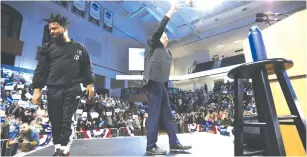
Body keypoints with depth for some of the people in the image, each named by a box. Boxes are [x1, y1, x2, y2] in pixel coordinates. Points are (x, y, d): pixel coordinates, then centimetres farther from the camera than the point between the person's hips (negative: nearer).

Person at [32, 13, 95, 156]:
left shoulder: (79, 48, 12)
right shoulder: (47, 47, 14)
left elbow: (87, 68, 9)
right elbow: (40, 69, 8)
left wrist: (90, 83, -3)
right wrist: (37, 88, -1)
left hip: (72, 89, -2)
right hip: (53, 90, 2)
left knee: (67, 121, -3)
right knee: (55, 122, 7)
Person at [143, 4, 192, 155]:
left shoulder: (166, 51, 27)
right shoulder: (152, 43, 10)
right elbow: (158, 30, -7)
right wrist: (170, 13, 0)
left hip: (161, 83, 8)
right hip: (154, 81, -8)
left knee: (167, 114, 7)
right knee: (154, 114, -8)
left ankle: (174, 143, 14)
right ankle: (151, 146, 1)